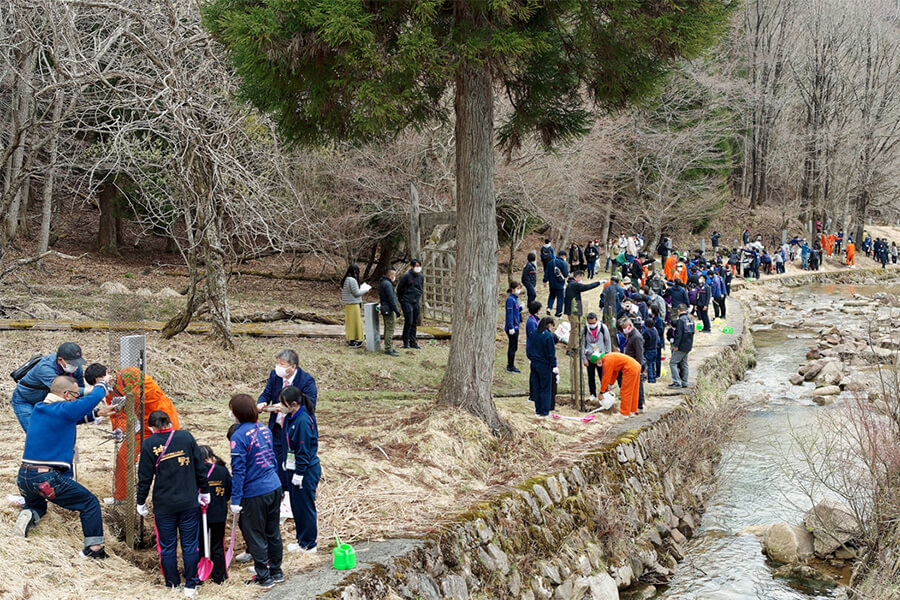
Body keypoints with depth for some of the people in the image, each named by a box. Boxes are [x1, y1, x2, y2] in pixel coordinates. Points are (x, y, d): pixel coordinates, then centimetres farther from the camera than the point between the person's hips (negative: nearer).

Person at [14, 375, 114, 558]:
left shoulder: (37, 409, 12)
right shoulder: (63, 410, -12)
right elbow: (93, 398, -7)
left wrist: (96, 414, 23)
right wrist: (102, 383, 12)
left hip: (24, 476, 7)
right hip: (47, 479, -7)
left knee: (36, 504, 35)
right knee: (90, 503, 5)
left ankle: (28, 515, 3)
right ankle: (94, 548, -2)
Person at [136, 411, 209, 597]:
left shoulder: (149, 444, -5)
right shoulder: (186, 437, 0)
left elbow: (145, 477, -3)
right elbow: (200, 467, 3)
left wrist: (141, 502, 9)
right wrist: (204, 492, 14)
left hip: (163, 506, -1)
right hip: (189, 504, 1)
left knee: (167, 547, 11)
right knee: (190, 545, 8)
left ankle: (172, 586, 16)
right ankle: (190, 586, 11)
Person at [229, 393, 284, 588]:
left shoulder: (239, 436, -18)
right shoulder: (264, 430, 5)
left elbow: (238, 470, -18)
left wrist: (235, 500, -12)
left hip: (254, 494, -7)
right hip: (275, 488, 7)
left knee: (255, 536, 6)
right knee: (273, 532, 18)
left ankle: (264, 577, 14)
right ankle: (276, 572, 29)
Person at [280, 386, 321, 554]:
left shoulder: (303, 421, -22)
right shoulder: (291, 418, 6)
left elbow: (304, 450, -21)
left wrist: (299, 474, -18)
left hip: (307, 470, -10)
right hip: (296, 468, 10)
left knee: (305, 506, 1)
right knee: (296, 505, 17)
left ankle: (308, 544, 12)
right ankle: (302, 539, 30)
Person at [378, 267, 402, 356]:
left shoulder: (382, 282, 15)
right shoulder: (387, 284, -18)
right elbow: (391, 299, -20)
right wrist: (397, 310, -17)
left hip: (385, 309, 11)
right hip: (389, 309, -11)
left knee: (388, 329, 16)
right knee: (390, 329, -8)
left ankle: (388, 347, 22)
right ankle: (388, 349, -9)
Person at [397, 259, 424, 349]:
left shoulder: (421, 277, 7)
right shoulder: (406, 276, -10)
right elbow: (399, 288, -2)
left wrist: (418, 299, 14)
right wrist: (401, 301, 4)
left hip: (416, 302, 6)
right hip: (407, 302, -6)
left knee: (415, 323, 7)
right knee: (408, 322, -9)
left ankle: (413, 342, 13)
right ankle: (406, 342, 1)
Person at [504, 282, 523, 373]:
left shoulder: (515, 298, 10)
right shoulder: (510, 299, -18)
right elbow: (509, 314, -20)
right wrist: (511, 327, -20)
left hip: (516, 326, 9)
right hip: (512, 327, -9)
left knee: (513, 347, 16)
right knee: (512, 347, -1)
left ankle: (509, 365, 25)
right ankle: (511, 367, 8)